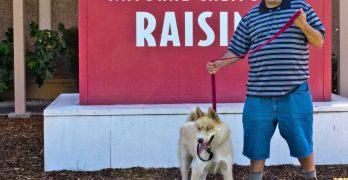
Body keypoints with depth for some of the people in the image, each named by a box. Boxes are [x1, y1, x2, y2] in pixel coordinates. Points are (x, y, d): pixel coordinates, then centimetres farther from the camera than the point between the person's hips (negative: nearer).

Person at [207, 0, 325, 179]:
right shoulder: (250, 16, 8)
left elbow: (319, 41, 3)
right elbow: (236, 50, 9)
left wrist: (303, 25, -15)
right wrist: (219, 64, -9)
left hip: (294, 92, -1)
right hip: (258, 94, 2)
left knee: (302, 143, 10)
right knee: (256, 145, 9)